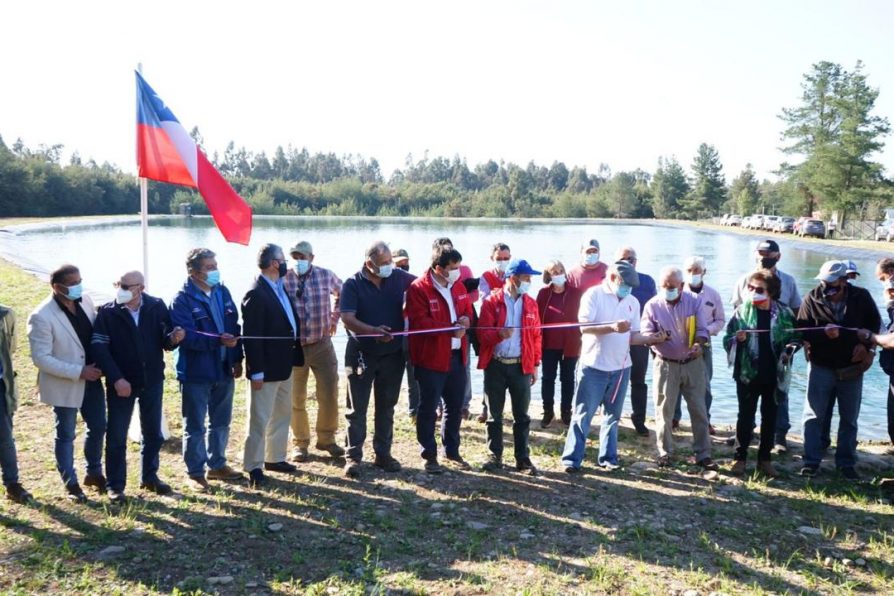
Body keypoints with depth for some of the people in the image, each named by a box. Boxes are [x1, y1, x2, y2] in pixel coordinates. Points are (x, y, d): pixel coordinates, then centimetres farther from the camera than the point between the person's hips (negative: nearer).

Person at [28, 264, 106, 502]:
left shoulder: (85, 300, -4)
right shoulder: (42, 317, -22)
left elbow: (98, 332, 10)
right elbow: (41, 358, -21)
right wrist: (79, 372, -22)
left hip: (91, 379, 6)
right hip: (64, 385, -6)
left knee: (98, 428, 16)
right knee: (66, 435, 10)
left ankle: (94, 473, 37)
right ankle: (70, 484, 27)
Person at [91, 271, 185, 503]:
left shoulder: (157, 307, -5)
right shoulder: (107, 312, -10)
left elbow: (164, 340, -1)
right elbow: (99, 347, -12)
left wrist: (173, 338, -25)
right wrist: (116, 378, -20)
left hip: (152, 381, 3)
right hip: (121, 383, -2)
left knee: (153, 432, 15)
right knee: (117, 435, 7)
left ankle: (149, 477, 31)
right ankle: (115, 485, 19)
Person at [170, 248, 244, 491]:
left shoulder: (222, 292, 6)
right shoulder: (182, 300, -14)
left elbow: (234, 326, 10)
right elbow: (188, 336, -23)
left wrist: (237, 358, 5)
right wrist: (219, 341, -31)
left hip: (224, 369, 7)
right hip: (196, 372, -6)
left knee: (221, 421, 18)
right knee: (195, 425, 5)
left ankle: (217, 464, 33)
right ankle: (196, 472, 18)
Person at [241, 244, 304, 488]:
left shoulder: (280, 288, 7)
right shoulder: (256, 294, -20)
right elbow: (251, 336, -21)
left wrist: (295, 355, 8)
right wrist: (256, 371, -21)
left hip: (285, 365, 10)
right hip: (266, 368, -10)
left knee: (283, 414, 20)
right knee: (260, 419, 2)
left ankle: (275, 458, 34)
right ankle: (253, 467, 14)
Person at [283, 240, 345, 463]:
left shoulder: (326, 275, -1)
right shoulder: (283, 279, -9)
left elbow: (342, 294, 18)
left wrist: (334, 318, 12)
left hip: (322, 344, 2)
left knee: (329, 394, 5)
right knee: (296, 398, 8)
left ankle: (326, 438, 24)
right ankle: (300, 443, 24)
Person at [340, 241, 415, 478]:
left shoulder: (399, 278, -1)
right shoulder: (353, 284, -9)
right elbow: (347, 318, -17)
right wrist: (373, 331, -34)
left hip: (392, 353, 3)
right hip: (361, 354, -3)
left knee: (386, 406, 13)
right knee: (357, 408, 4)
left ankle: (383, 454, 24)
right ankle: (353, 456, 12)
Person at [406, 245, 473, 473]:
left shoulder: (458, 286, 9)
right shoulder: (418, 289, -13)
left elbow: (468, 310, 20)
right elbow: (419, 322, -20)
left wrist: (465, 319, -5)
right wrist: (452, 328, -21)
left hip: (457, 356, 7)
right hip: (431, 358, -7)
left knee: (455, 406, 16)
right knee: (429, 408, 2)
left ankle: (452, 450, 32)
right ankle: (429, 456, 15)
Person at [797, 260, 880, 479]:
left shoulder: (861, 297, -7)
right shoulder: (812, 299, -11)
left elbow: (875, 323, 7)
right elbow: (801, 330, -12)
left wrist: (865, 344, -8)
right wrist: (823, 333, -30)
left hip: (852, 368, 2)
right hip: (821, 367, -2)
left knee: (849, 419, 11)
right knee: (814, 416, 0)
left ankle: (846, 463, 23)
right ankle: (811, 461, 10)